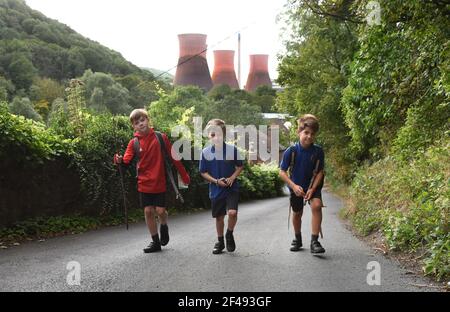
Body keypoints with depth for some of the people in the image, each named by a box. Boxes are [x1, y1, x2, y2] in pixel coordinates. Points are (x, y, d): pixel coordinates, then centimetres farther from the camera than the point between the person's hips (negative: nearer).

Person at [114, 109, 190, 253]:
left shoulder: (161, 137, -3)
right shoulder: (134, 143, 1)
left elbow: (173, 157, 2)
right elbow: (127, 160, -10)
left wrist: (184, 175, 5)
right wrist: (120, 160, -34)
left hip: (159, 182, -2)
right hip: (144, 183, 2)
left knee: (160, 210, -5)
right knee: (148, 211, 3)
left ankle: (164, 226, 30)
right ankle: (155, 242, 18)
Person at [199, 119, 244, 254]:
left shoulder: (232, 149, -9)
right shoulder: (206, 152, -7)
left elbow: (240, 166, 3)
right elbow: (203, 172, 1)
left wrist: (232, 177, -12)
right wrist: (216, 181, -12)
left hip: (232, 188, -1)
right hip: (216, 190, 1)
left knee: (232, 212, -18)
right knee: (219, 217, 12)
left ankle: (230, 234, 10)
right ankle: (220, 241, 32)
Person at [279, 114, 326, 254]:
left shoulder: (318, 151, -17)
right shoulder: (291, 151, -20)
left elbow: (320, 172, -10)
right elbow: (282, 171, -14)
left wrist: (313, 189, -20)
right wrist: (294, 186, -24)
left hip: (312, 186, -1)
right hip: (296, 186, 1)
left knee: (316, 205, -25)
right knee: (297, 213, 15)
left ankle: (314, 241, -21)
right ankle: (297, 239, 40)